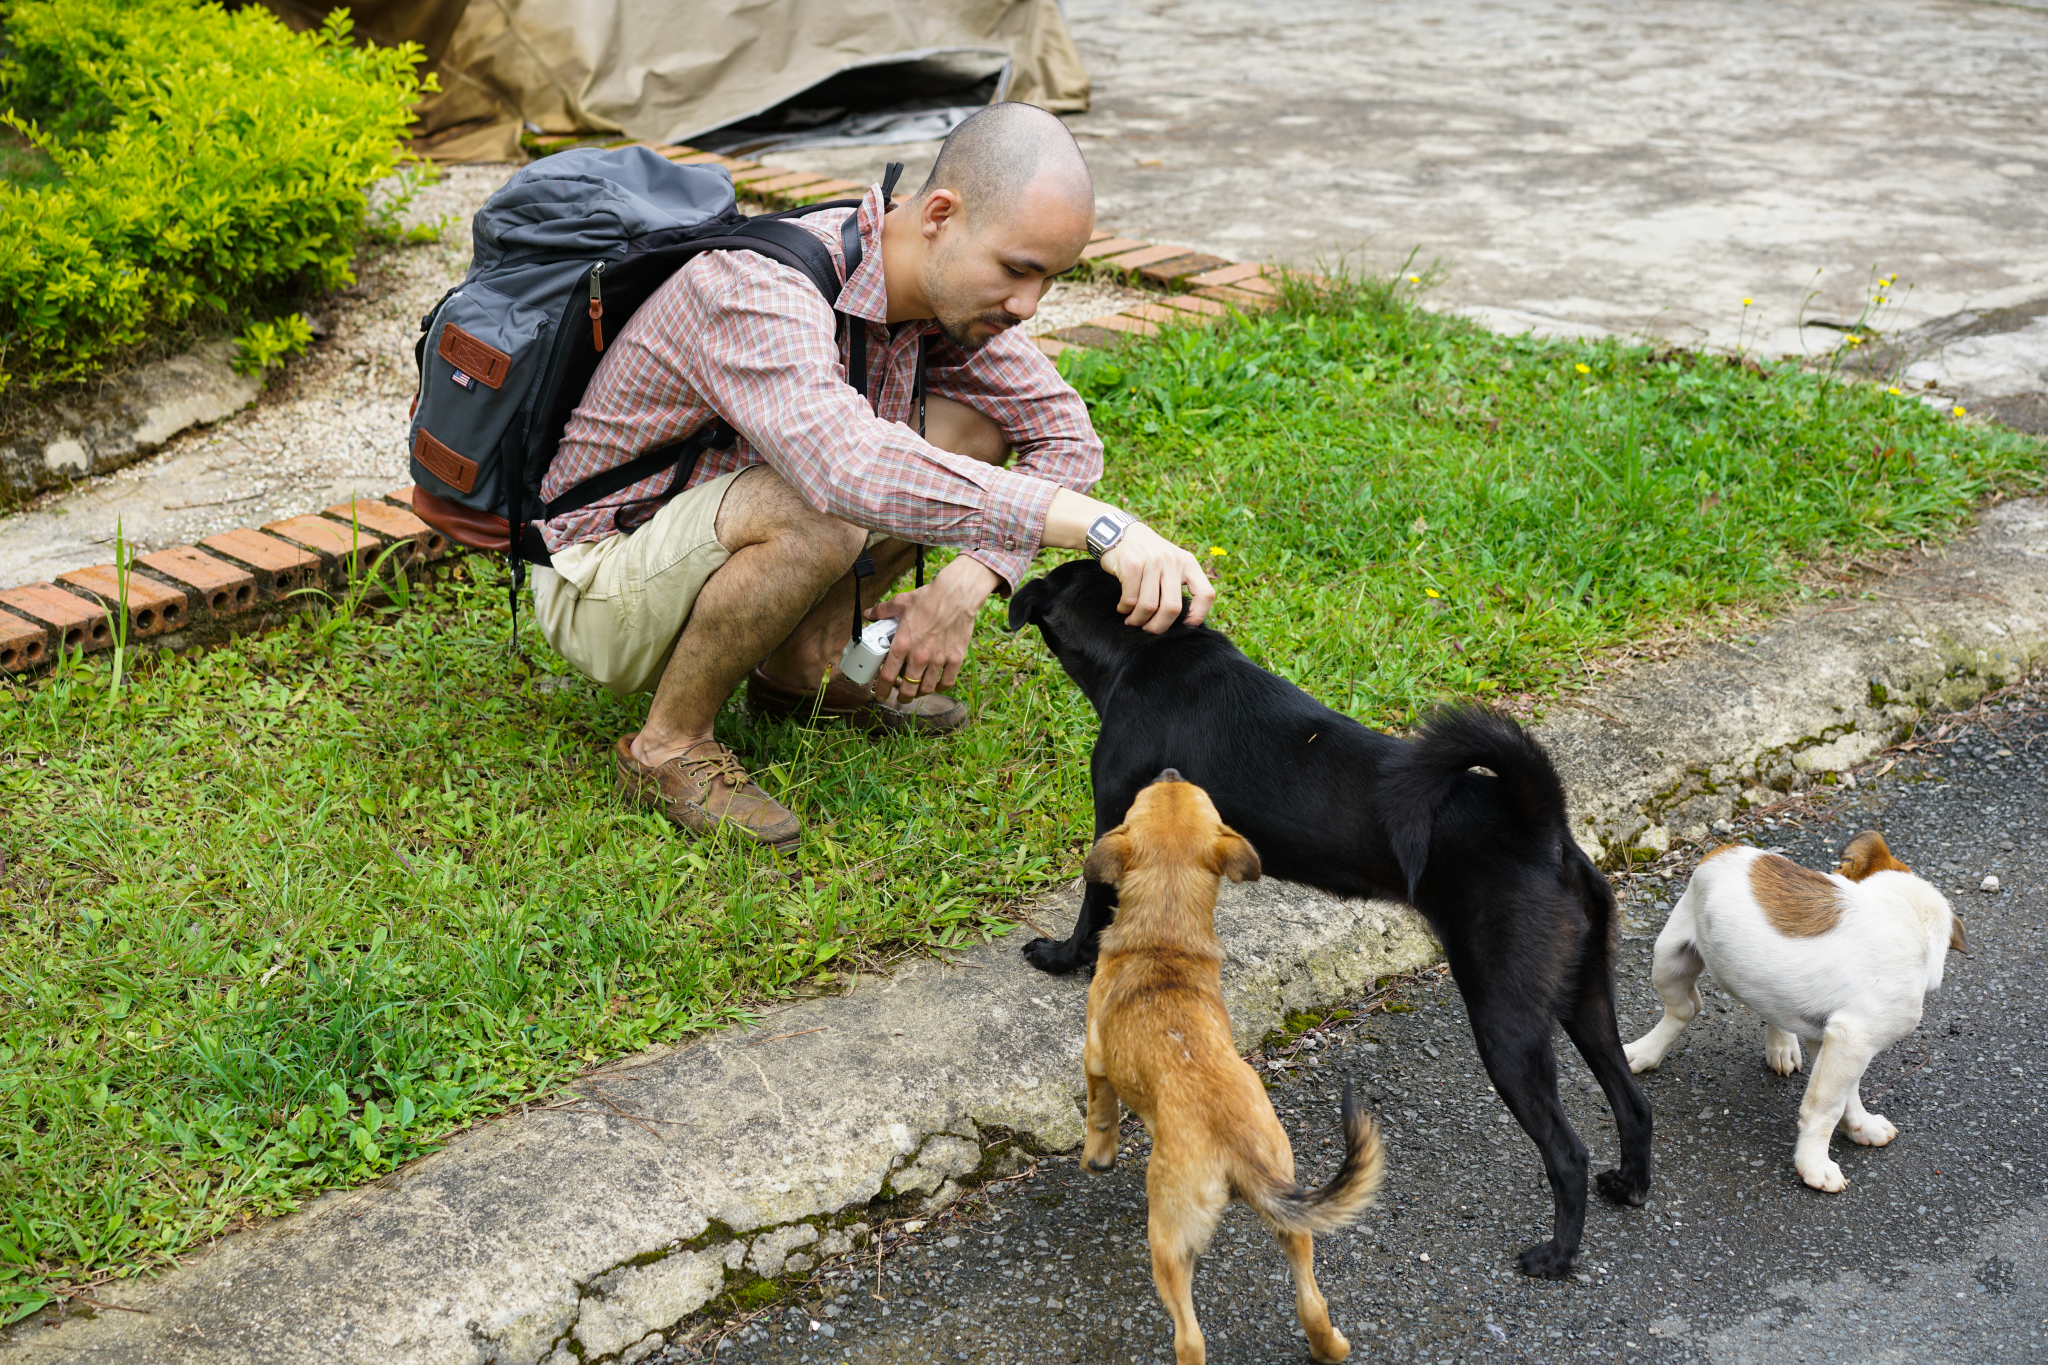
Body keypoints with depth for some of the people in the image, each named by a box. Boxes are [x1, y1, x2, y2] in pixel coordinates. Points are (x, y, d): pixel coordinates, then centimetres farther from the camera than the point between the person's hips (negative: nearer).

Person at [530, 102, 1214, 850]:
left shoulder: (953, 286, -9)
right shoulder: (758, 291, -34)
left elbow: (1064, 437, -3)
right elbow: (850, 465, -52)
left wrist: (964, 585, -21)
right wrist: (1101, 525, -56)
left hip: (721, 533, 8)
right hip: (601, 587, -8)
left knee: (974, 419, -4)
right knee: (823, 517, -37)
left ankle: (798, 668, 6)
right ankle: (669, 744, -13)